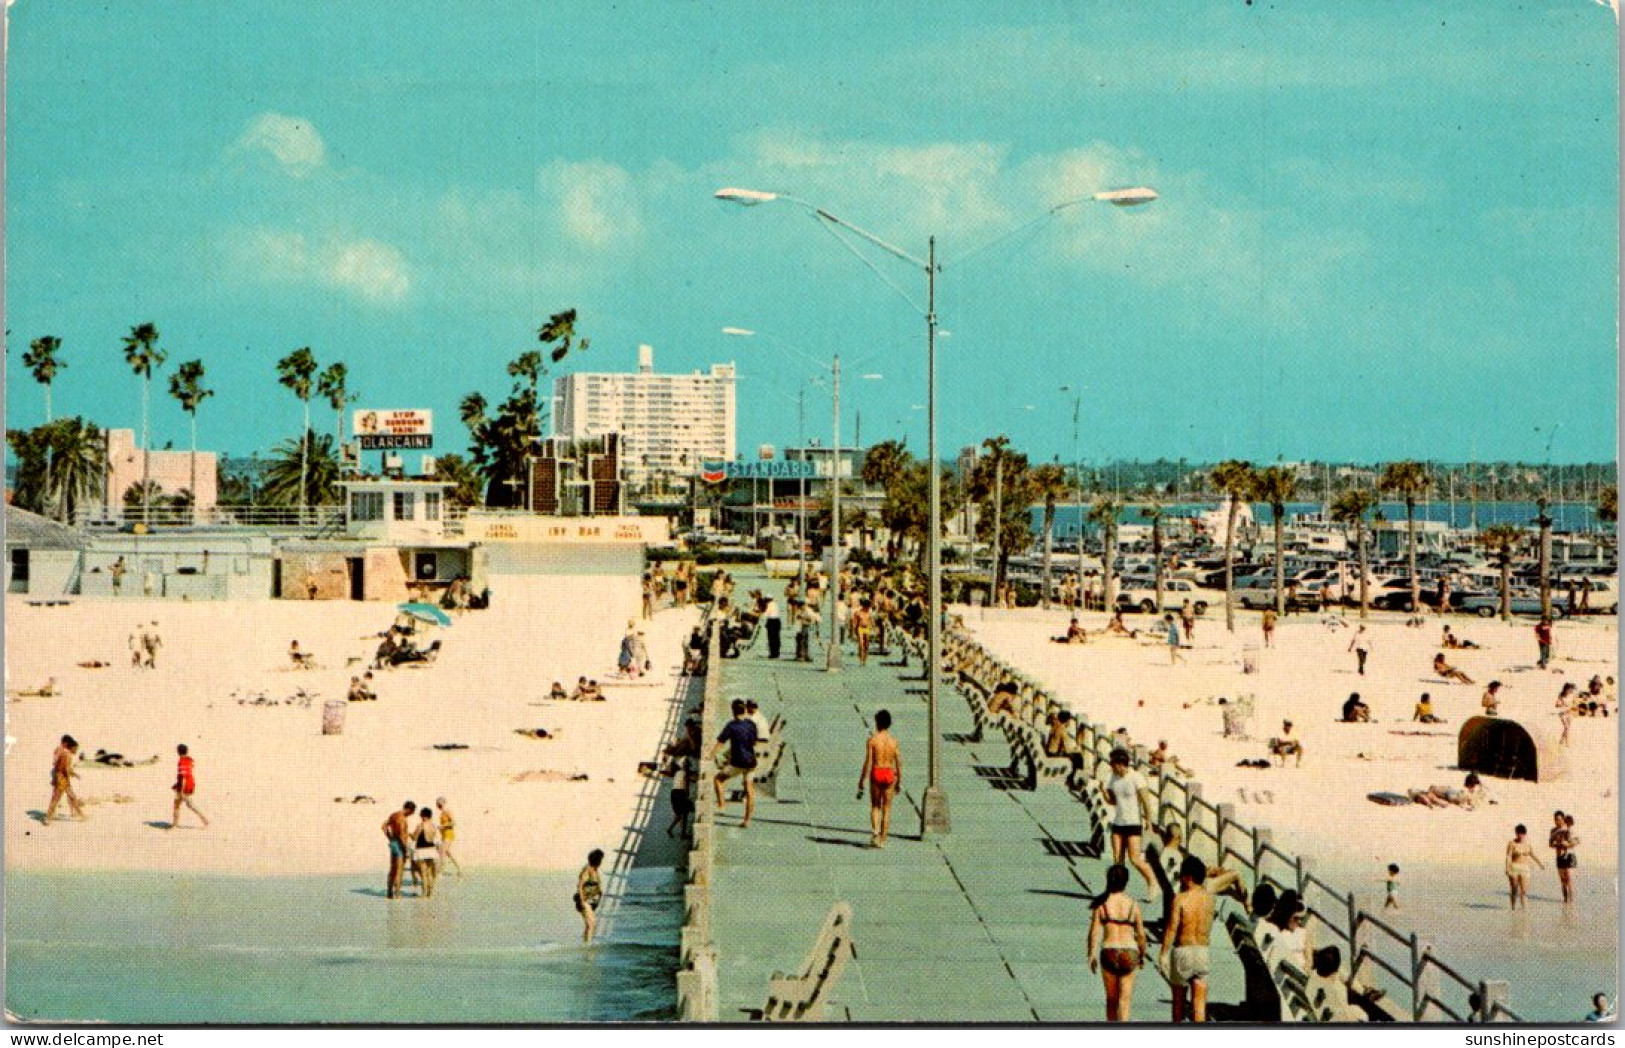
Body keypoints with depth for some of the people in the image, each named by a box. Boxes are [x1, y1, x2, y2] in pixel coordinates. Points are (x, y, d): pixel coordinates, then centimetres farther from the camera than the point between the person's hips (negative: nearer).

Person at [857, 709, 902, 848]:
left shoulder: (872, 740, -7)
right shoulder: (893, 741, 0)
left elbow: (868, 763, -9)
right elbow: (899, 764, 2)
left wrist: (861, 783, -4)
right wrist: (899, 782, 13)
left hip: (876, 774, -1)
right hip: (889, 774, 1)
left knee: (875, 806, 14)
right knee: (886, 808, 10)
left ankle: (875, 832, -10)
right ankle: (882, 840, 9)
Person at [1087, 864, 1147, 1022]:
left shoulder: (1102, 903, -3)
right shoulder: (1133, 905, -2)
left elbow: (1094, 932, -4)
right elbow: (1141, 934, 3)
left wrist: (1092, 955, 7)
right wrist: (1142, 956, 17)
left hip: (1108, 951, 1)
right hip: (1129, 952, -1)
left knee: (1111, 999, 16)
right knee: (1125, 999, 0)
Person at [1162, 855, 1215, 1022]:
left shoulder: (1180, 898, -10)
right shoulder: (1209, 897, 4)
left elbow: (1172, 928, -13)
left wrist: (1164, 953, -9)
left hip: (1182, 950, -3)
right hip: (1202, 951, 3)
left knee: (1179, 998, 14)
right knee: (1199, 1001, -1)